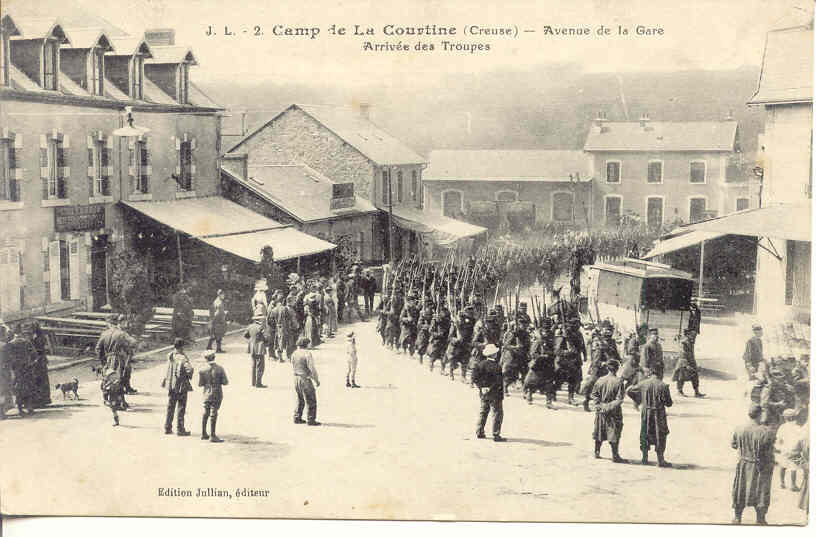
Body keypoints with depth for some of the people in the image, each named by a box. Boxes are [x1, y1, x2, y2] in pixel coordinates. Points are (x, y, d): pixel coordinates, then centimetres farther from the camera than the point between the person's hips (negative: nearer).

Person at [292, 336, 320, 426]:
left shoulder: (294, 354, 3)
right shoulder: (307, 354, -17)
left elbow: (293, 367, 12)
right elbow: (312, 368, -18)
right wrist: (317, 380, -8)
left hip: (296, 378, 7)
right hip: (306, 379, -7)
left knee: (300, 400, 20)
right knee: (311, 401, 2)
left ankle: (297, 418, 21)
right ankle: (311, 420, 1)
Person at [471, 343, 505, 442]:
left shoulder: (480, 364, -1)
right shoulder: (496, 366, -18)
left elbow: (475, 379, 2)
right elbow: (500, 382, -17)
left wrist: (480, 387, 9)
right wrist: (501, 395, -9)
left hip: (483, 393, 6)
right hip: (494, 393, -6)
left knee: (483, 412, 18)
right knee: (497, 413, 1)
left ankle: (479, 432, 22)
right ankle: (496, 435, 0)